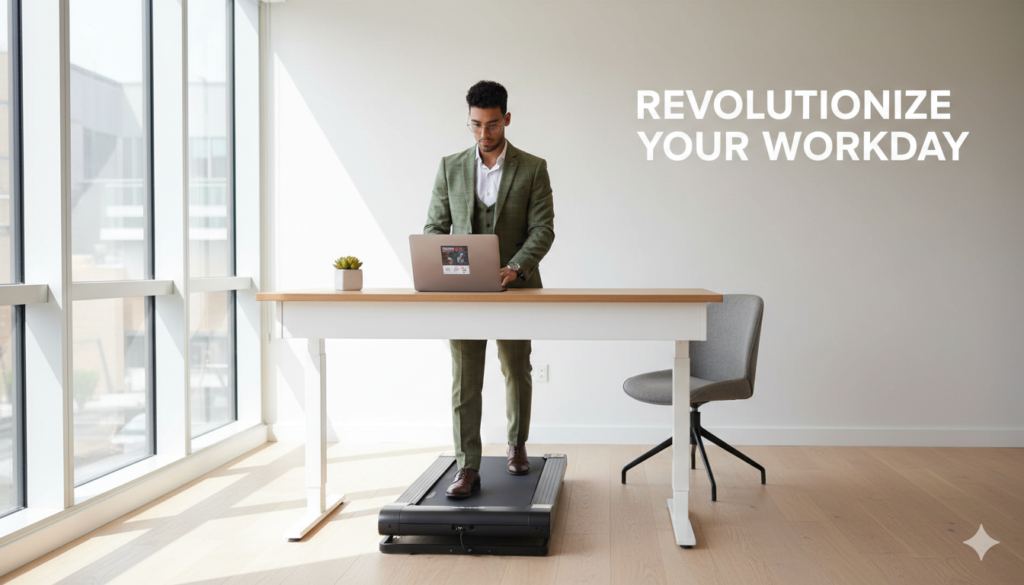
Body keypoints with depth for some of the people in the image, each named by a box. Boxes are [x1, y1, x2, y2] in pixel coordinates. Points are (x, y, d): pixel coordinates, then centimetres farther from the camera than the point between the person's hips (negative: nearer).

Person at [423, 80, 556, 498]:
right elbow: (435, 225, 6)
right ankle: (468, 468, 1)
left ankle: (516, 444, 36)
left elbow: (543, 230, -7)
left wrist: (515, 267, -24)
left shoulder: (532, 168, -1)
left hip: (515, 288, -1)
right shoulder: (451, 167, 5)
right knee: (464, 380, -3)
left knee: (517, 372, 14)